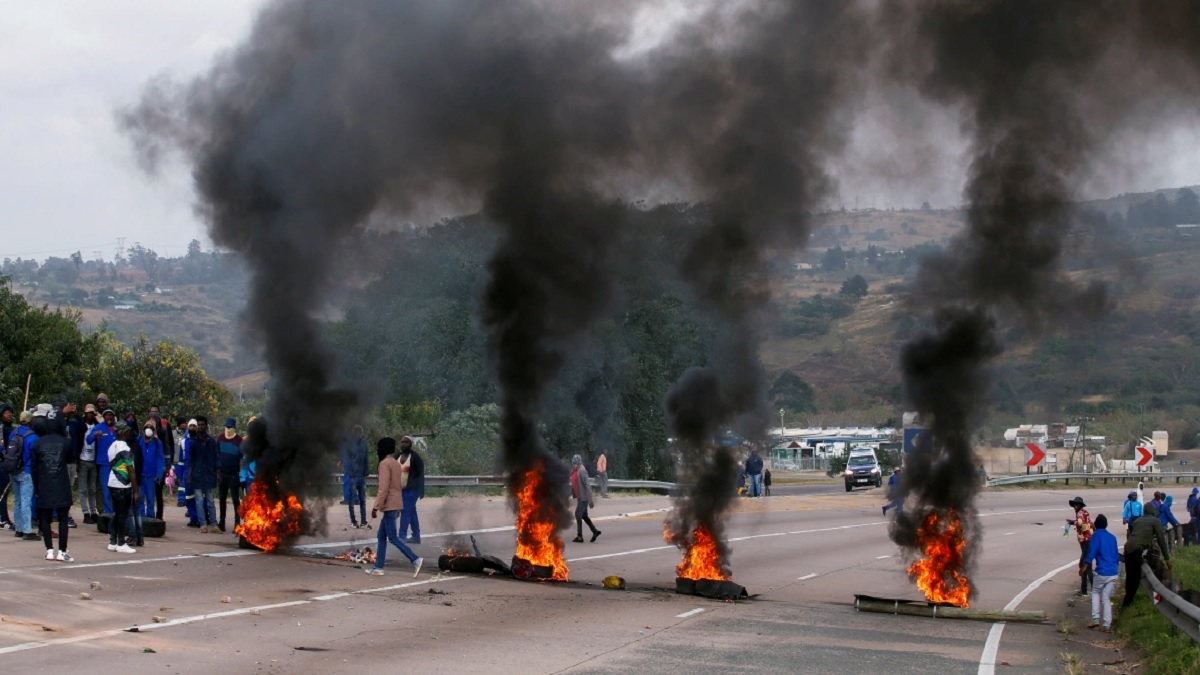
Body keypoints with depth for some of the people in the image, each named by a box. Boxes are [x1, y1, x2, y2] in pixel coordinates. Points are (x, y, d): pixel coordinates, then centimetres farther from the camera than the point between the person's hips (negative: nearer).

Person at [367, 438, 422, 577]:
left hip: (389, 505, -9)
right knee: (382, 536, 12)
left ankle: (415, 560, -16)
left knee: (393, 537, -8)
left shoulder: (385, 463, -13)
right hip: (395, 504, 9)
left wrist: (375, 507, -18)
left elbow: (384, 488, -20)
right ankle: (378, 567, 12)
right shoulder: (396, 463, 15)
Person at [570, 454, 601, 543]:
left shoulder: (582, 471, -19)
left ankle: (579, 536, 0)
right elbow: (573, 485, 18)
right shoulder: (574, 470, 9)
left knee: (578, 515, -6)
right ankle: (595, 531, 22)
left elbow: (587, 485, -21)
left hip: (583, 497, -9)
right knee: (584, 516, 14)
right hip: (579, 497, 9)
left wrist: (590, 500, -21)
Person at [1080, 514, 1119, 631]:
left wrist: (1085, 566, -14)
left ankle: (1095, 619, 5)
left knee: (1095, 592, 18)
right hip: (1113, 573, 4)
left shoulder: (1096, 535, -1)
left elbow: (1092, 551, -14)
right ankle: (1107, 625, 5)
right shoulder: (1112, 537, 16)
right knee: (1107, 598, 11)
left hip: (1102, 572, -4)